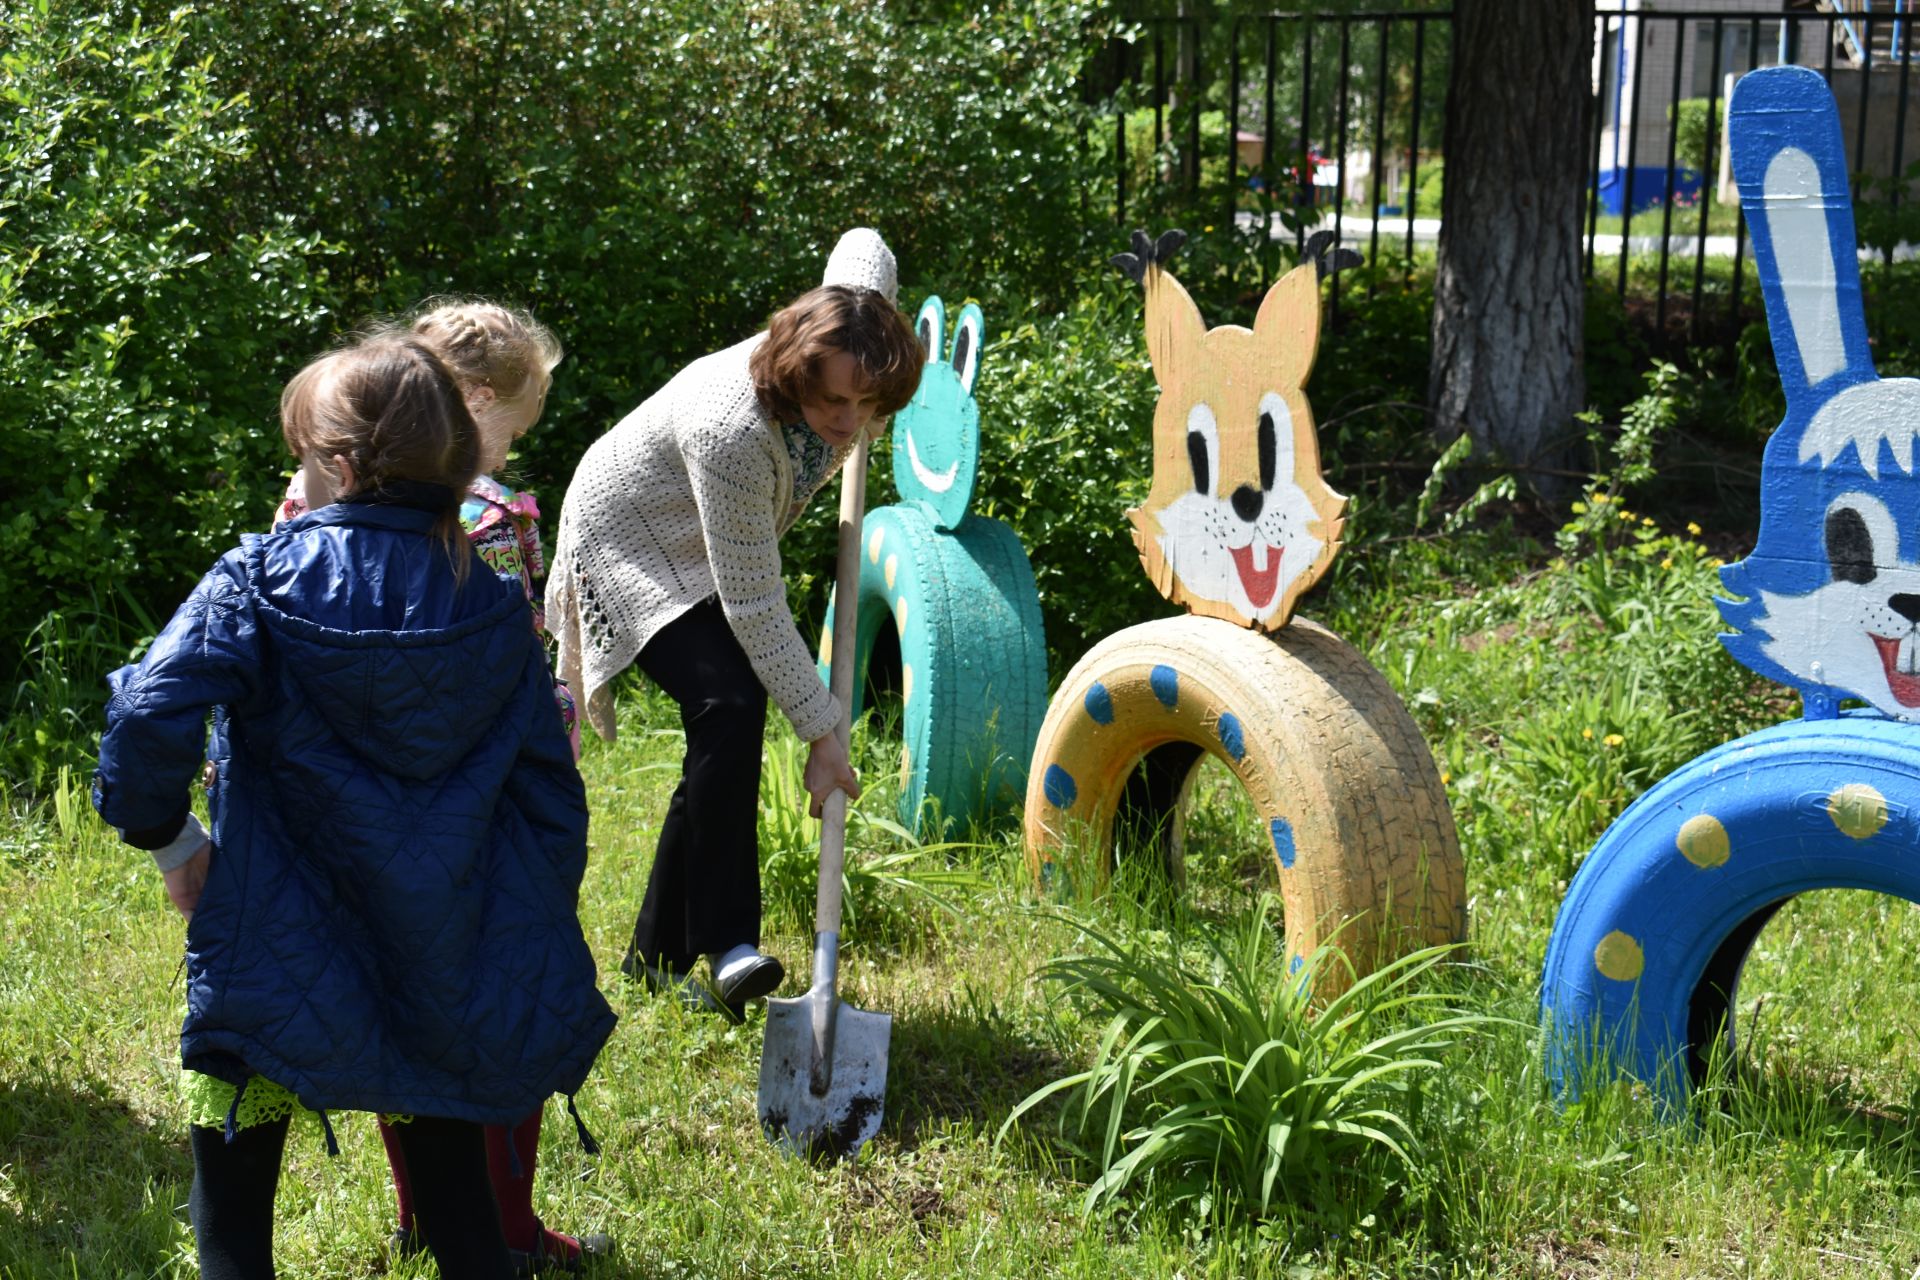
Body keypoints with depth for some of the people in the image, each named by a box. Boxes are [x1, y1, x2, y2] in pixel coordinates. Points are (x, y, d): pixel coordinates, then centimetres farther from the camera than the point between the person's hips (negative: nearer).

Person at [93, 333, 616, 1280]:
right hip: (448, 973, 4)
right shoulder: (493, 608, 0)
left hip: (278, 974, -3)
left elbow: (150, 713, -24)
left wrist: (169, 838, -7)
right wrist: (543, 946, 13)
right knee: (452, 1183, 20)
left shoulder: (260, 577, -11)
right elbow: (550, 794, 2)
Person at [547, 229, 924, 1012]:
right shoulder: (732, 430, -40)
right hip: (629, 545, -8)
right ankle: (726, 947, -27)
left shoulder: (847, 358, -21)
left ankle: (659, 956, 14)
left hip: (707, 550, 8)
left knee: (723, 744, 2)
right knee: (729, 705, -29)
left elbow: (864, 246, 4)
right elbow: (753, 608, -35)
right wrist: (821, 732, -31)